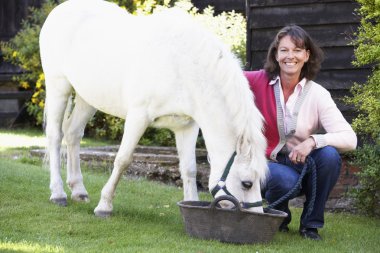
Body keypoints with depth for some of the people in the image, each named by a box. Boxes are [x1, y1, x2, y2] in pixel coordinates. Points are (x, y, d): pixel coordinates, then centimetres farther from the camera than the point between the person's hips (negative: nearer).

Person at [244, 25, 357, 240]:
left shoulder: (317, 94, -9)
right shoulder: (259, 82, -8)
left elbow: (349, 139, -19)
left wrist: (313, 141, -34)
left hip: (304, 165, 2)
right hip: (268, 164, -2)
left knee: (330, 155, -29)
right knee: (286, 180, -36)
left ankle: (311, 223, -7)